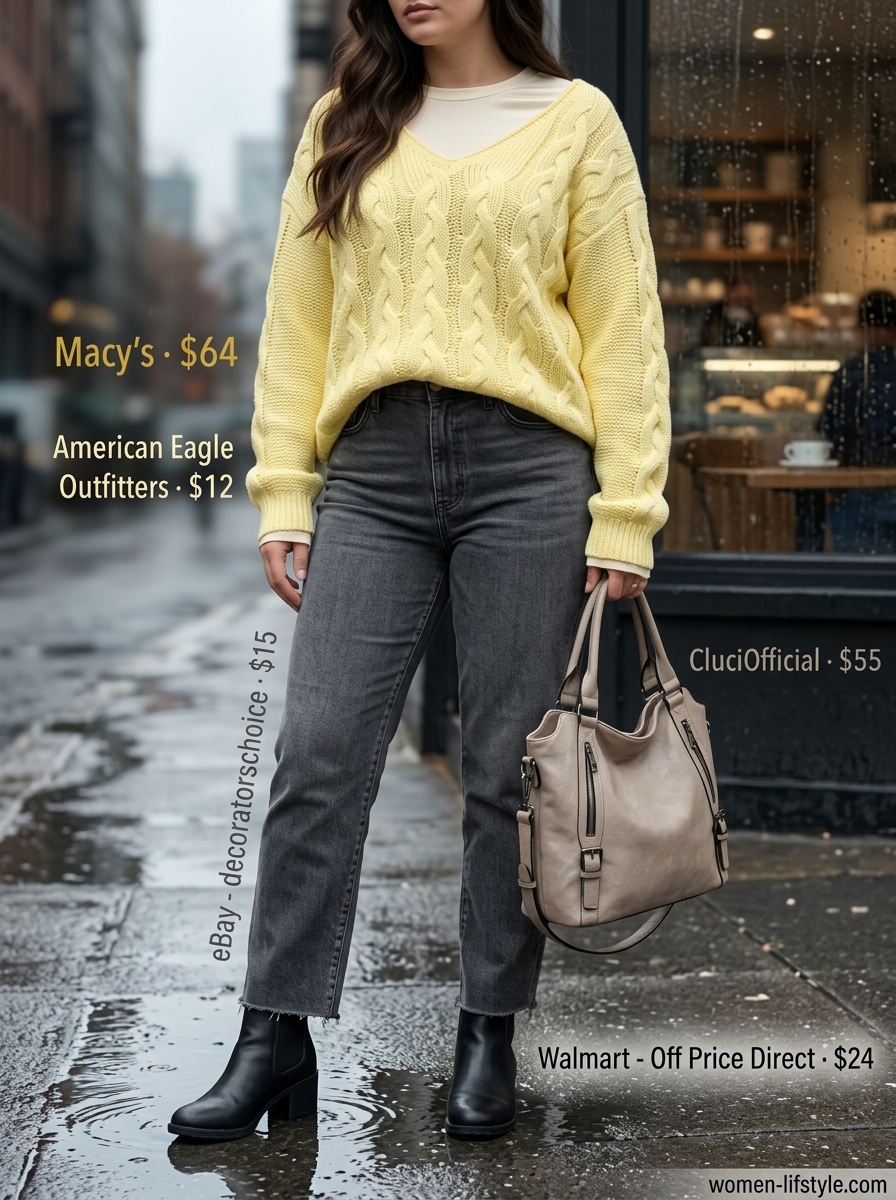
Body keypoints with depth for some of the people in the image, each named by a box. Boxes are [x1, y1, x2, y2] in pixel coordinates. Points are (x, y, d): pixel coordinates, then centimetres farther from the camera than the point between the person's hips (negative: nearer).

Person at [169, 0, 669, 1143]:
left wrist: (625, 514, -3)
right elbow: (297, 316, 14)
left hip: (527, 468, -2)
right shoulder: (344, 123, 15)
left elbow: (622, 326, 3)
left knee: (508, 771, 2)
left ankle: (489, 1039, 15)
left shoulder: (575, 119, 7)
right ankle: (275, 1044, 6)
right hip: (374, 470, 2)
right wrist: (283, 492, 6)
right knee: (317, 756, -3)